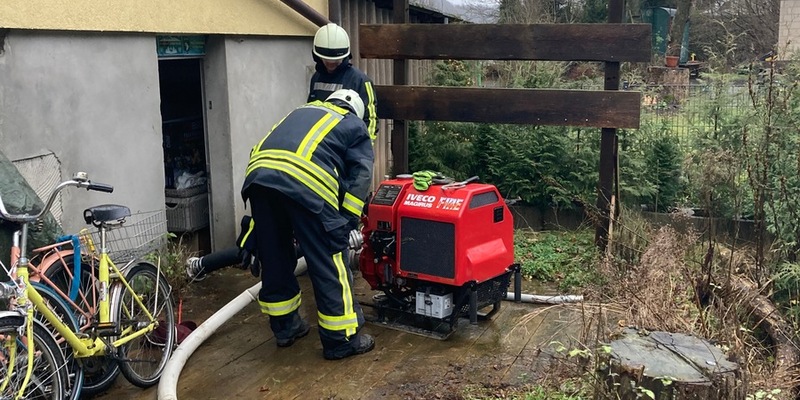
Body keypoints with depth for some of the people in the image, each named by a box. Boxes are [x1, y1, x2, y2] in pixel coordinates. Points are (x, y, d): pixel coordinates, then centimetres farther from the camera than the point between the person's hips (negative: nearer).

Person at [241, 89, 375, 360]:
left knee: (274, 261, 20)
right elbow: (360, 176, 9)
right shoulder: (354, 125, 24)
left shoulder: (302, 111, 37)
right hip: (305, 185, -5)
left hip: (258, 176, 6)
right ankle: (342, 340, 15)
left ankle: (285, 327, 34)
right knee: (329, 266, 6)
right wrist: (346, 221, 11)